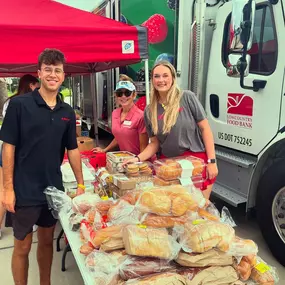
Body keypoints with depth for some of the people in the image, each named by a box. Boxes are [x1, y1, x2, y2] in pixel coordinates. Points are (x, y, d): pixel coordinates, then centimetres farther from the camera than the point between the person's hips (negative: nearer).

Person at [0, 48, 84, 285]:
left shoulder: (67, 112, 3)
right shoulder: (19, 104, -10)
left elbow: (72, 149, 8)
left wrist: (81, 184, 6)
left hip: (54, 189, 4)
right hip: (24, 190, -4)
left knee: (47, 240, 19)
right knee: (23, 246, 10)